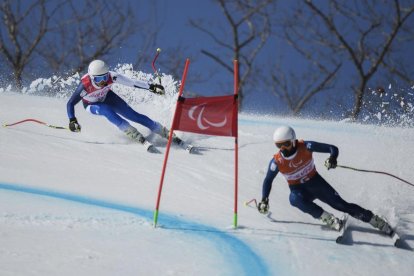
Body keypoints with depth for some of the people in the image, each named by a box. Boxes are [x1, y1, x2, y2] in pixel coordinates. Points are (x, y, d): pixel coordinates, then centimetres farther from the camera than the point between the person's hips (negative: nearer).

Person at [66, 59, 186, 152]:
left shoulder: (111, 77, -33)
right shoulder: (85, 85, -37)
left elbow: (132, 82, -28)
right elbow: (70, 103, -28)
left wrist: (151, 87, -33)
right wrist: (72, 120, -40)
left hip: (107, 97, 2)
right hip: (92, 105, -2)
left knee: (132, 114, -10)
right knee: (107, 110, -33)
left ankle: (167, 134, -3)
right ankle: (141, 139, -33)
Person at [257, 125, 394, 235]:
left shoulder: (305, 147, -19)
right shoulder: (277, 161, -17)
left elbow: (333, 148, -16)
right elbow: (268, 181, -1)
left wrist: (333, 158, -38)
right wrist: (264, 200, -14)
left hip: (316, 182, 0)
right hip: (298, 190, 0)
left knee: (342, 205, -11)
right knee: (295, 199, -36)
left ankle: (378, 222, -5)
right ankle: (327, 218, -32)